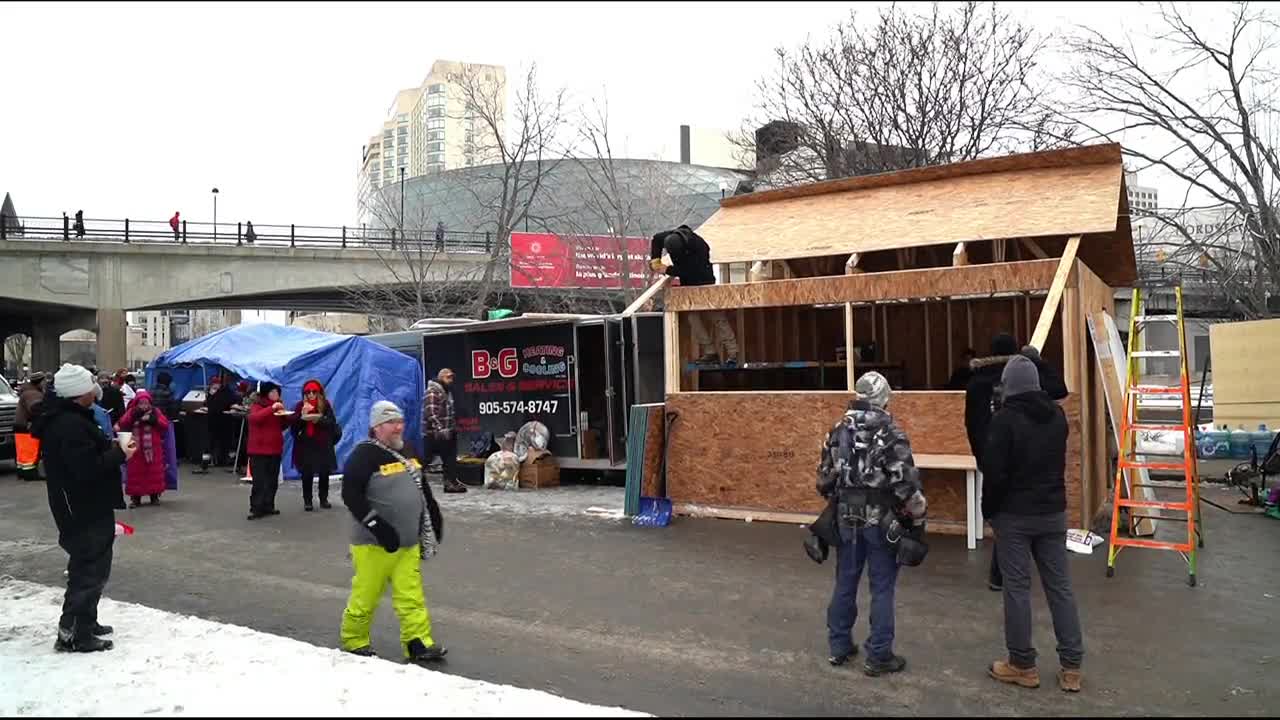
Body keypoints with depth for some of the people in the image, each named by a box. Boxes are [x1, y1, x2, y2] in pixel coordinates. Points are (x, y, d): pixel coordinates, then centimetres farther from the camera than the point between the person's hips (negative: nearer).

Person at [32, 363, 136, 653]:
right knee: (91, 569, -3)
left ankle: (84, 622, 32)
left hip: (80, 508, 11)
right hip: (86, 510, -11)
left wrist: (111, 448, 6)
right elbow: (89, 468, -28)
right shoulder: (72, 425, -24)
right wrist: (120, 454, -16)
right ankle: (73, 634, 3)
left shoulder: (58, 418, 11)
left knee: (86, 565, 21)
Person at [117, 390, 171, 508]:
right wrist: (133, 416, -20)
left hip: (153, 449, 0)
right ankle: (135, 497, 10)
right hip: (136, 449, 0)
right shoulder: (131, 412, 2)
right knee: (136, 472, 3)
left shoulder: (156, 411, 1)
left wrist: (153, 420, -19)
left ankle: (155, 496, 16)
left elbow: (165, 425, -7)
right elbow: (122, 425, -11)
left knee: (154, 472, 6)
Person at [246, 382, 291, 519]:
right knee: (259, 481, -9)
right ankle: (256, 509, -6)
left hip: (275, 449, 7)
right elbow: (254, 418, -28)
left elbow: (282, 426, 21)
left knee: (273, 481, 9)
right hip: (259, 451, -7)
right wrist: (272, 408, -34)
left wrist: (284, 416, 0)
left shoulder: (277, 407, 14)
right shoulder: (256, 406, -5)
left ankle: (268, 506, 17)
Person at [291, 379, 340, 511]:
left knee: (324, 472, 5)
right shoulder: (300, 406, 2)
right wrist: (302, 416, -20)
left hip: (323, 444, 0)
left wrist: (319, 420, -20)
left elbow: (332, 422, -5)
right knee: (307, 474, 0)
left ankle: (324, 499, 18)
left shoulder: (325, 404, 1)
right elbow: (294, 425, -4)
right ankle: (307, 501, 10)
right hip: (305, 445, 0)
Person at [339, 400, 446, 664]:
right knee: (366, 596, 5)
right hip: (374, 543, -7)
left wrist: (434, 514, 20)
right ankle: (354, 641, 25)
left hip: (408, 543, 7)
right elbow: (351, 494, -22)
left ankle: (419, 644, 9)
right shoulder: (365, 455, -14)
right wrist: (377, 525, -26)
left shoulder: (406, 453, 12)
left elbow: (421, 487, 24)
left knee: (411, 595, 5)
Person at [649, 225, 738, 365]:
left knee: (716, 316, -10)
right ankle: (710, 352, -5)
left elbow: (690, 271, -29)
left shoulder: (699, 247, -29)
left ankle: (732, 352, -10)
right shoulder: (672, 237, -12)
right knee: (693, 317, -6)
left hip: (703, 282, -6)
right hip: (687, 284, 6)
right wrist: (655, 259, -2)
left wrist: (668, 270, -21)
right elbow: (656, 239, 10)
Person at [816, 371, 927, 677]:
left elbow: (824, 480, 9)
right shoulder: (891, 435, -13)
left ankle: (839, 646, 26)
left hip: (847, 521, 5)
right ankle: (878, 656, 10)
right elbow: (907, 484, -17)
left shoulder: (838, 432, 4)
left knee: (845, 582, 16)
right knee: (882, 588, 5)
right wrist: (918, 518, -3)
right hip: (881, 522, -5)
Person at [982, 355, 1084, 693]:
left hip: (1014, 515, -5)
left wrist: (988, 510, -2)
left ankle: (1023, 665, 10)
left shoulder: (1005, 419, -15)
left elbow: (994, 472, -13)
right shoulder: (1057, 415, 4)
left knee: (1017, 587, 3)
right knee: (1060, 585, 9)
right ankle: (1071, 666, 13)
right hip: (1053, 512, 6)